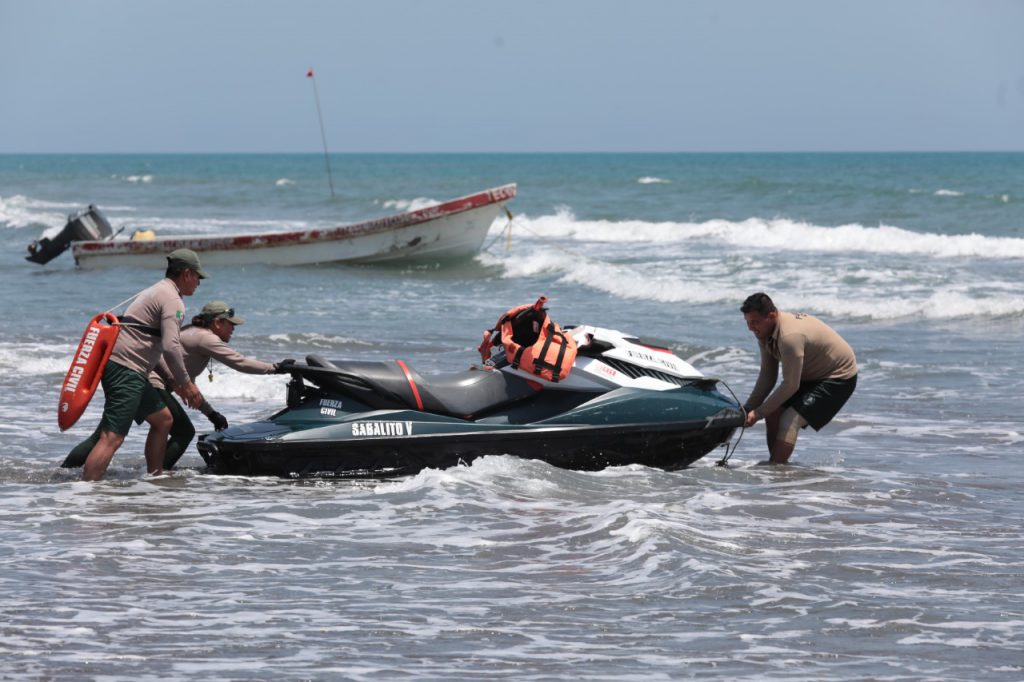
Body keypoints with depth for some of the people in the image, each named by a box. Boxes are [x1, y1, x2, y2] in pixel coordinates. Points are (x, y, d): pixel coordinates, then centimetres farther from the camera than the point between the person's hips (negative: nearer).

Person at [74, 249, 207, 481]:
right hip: (127, 372, -11)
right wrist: (186, 384, -9)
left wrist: (177, 383, 32)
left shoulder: (155, 292, 26)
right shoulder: (171, 299, -7)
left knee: (163, 418, 22)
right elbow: (170, 347, -19)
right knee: (112, 437, -17)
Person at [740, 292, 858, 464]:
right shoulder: (765, 333, -6)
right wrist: (747, 408, -7)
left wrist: (758, 413, -23)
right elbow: (767, 376, 2)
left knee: (789, 421, -21)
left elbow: (791, 385, -29)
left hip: (839, 377, -9)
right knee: (773, 414, 1)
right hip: (812, 375, 9)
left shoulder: (790, 337, -35)